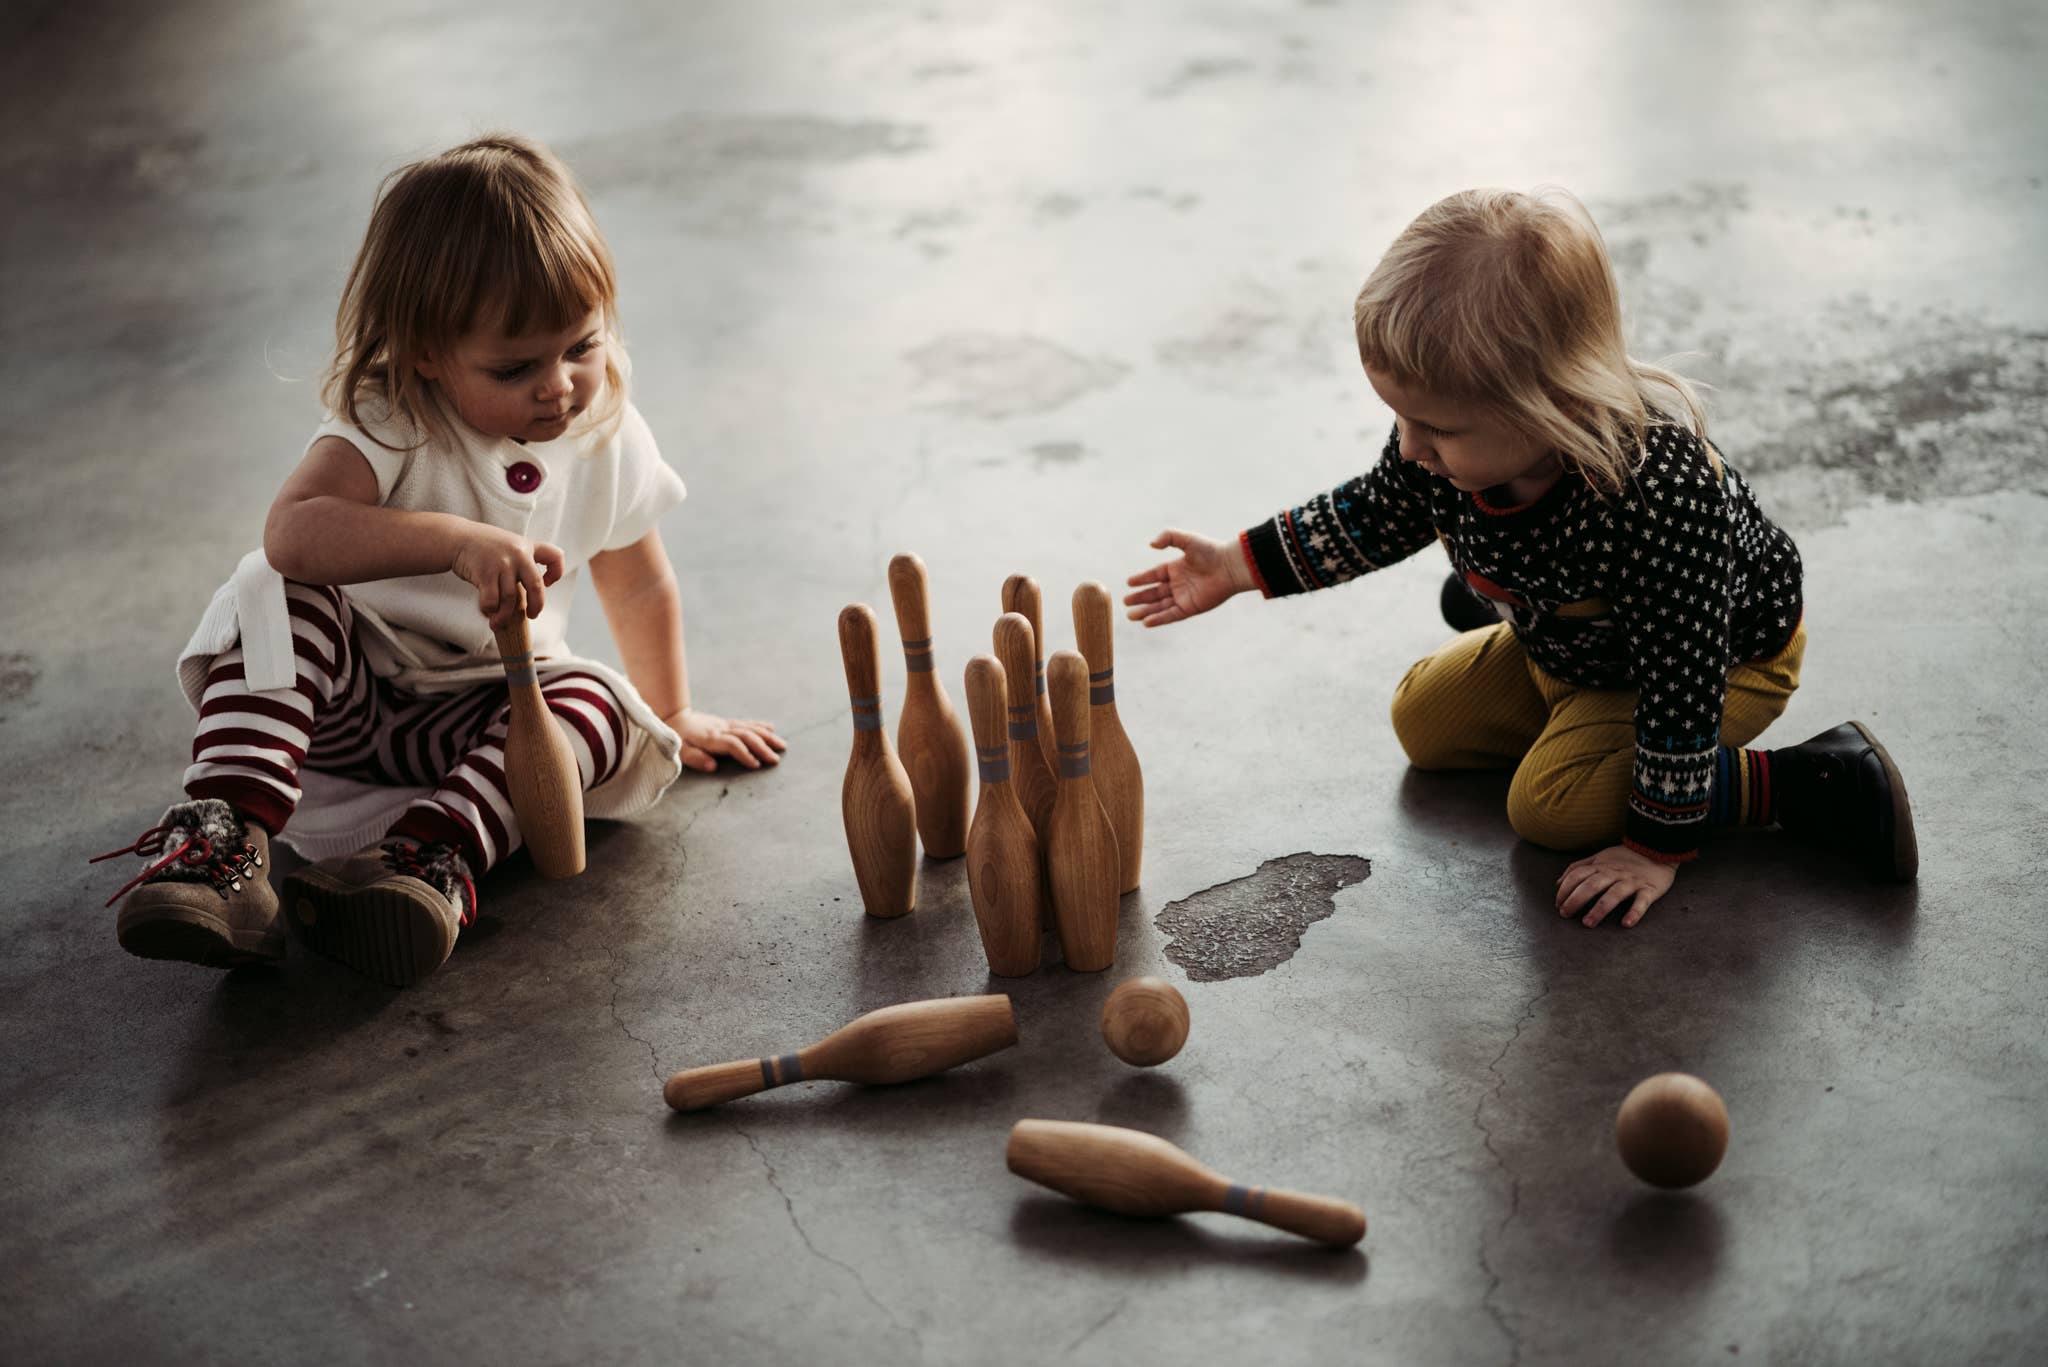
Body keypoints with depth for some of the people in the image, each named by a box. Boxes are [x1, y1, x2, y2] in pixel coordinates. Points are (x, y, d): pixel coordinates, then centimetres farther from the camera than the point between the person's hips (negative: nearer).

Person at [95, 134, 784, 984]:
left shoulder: (608, 440, -5)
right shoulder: (388, 423, -20)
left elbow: (639, 586, 12)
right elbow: (292, 531, -39)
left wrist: (669, 716, 21)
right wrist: (459, 542, -50)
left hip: (472, 715, 3)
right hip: (340, 692, -2)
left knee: (599, 701, -27)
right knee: (279, 594, -31)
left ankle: (432, 853, -46)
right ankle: (228, 832, -42)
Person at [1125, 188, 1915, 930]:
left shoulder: (1660, 496, -48)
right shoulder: (1451, 442, -28)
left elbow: (1682, 688, -37)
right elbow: (1380, 512, -3)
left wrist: (1657, 847, -28)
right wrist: (1241, 567, -4)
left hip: (1727, 654, -7)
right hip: (1564, 640, 7)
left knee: (1552, 805, -17)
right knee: (1425, 722, 11)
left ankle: (1808, 783, -9)